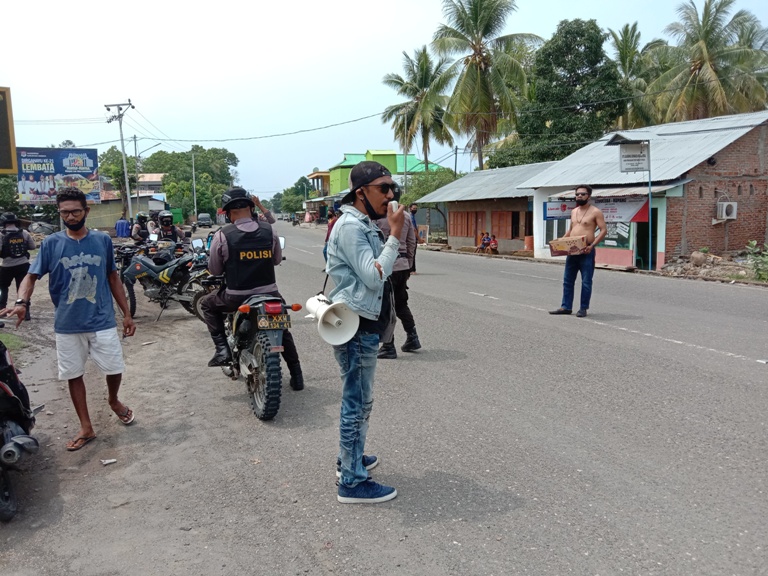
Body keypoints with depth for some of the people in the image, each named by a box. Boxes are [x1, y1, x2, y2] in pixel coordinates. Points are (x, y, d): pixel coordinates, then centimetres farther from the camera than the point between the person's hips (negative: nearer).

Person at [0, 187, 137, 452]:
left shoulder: (102, 240, 1)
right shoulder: (51, 243, -2)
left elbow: (113, 278, 8)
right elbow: (32, 276, -3)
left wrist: (127, 314, 7)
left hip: (102, 321, 0)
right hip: (67, 325, 0)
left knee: (114, 368, 5)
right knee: (74, 375, 9)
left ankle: (114, 400, 38)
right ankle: (86, 428, 24)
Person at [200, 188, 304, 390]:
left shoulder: (222, 235, -10)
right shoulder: (269, 230, -2)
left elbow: (214, 270, 1)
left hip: (237, 297, -2)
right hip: (269, 294, 3)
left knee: (208, 304, 27)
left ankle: (222, 349, 15)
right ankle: (296, 375, 25)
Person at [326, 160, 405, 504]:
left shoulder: (363, 224, 15)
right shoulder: (351, 225, -17)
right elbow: (373, 276, -24)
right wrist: (395, 235, -21)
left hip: (364, 325, 10)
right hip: (356, 327, -10)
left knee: (357, 400, 21)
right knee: (358, 402, -3)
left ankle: (349, 458, 36)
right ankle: (352, 482, 6)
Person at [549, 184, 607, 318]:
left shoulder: (595, 212, -5)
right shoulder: (574, 211, 16)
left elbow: (603, 230, -9)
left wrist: (592, 245, -20)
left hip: (586, 251, -7)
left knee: (586, 281, 1)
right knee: (567, 280, 9)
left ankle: (583, 308, 9)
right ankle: (566, 307, 16)